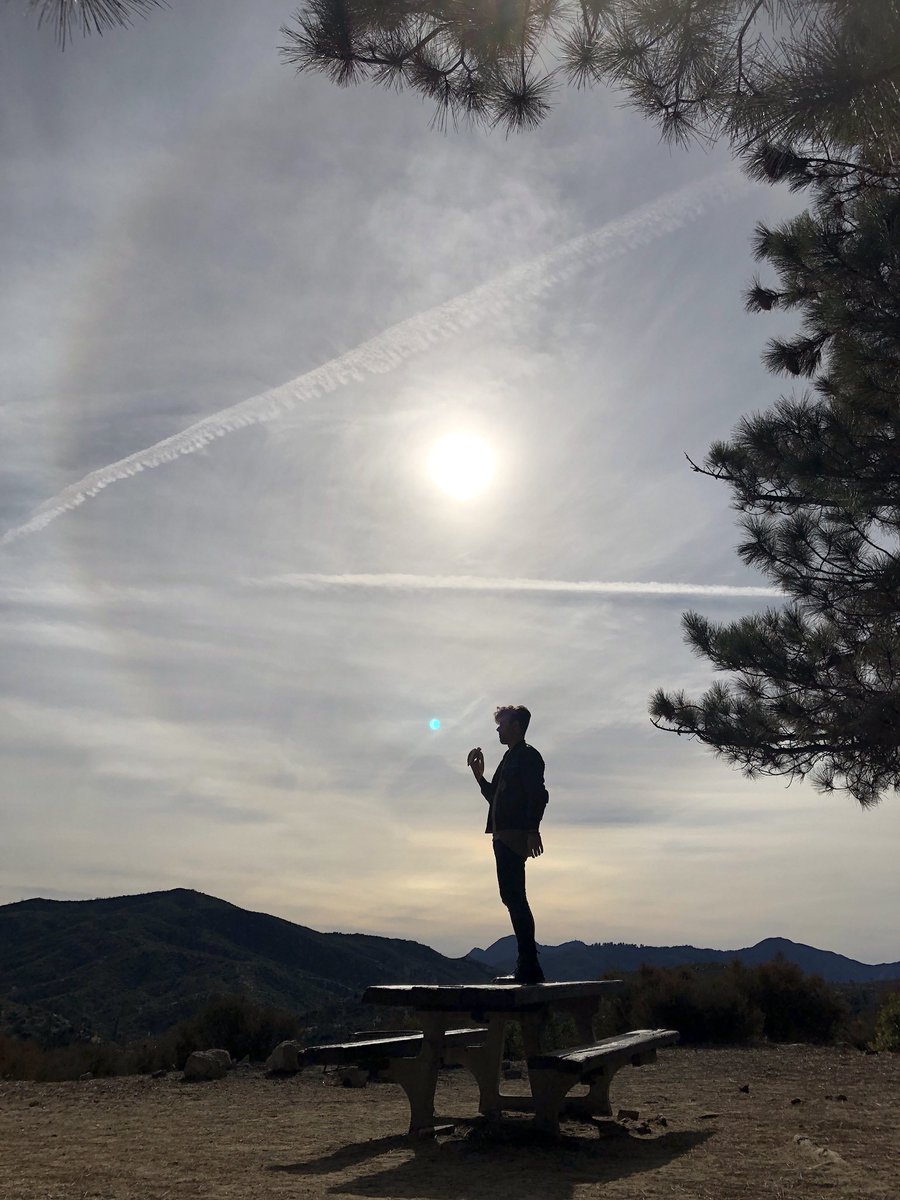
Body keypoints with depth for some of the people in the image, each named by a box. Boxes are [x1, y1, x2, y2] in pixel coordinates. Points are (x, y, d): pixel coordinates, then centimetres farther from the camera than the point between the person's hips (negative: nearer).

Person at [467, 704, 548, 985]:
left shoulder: (527, 755, -5)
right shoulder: (509, 758, 23)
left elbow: (538, 794, -16)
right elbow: (495, 797, 25)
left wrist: (533, 831, -24)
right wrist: (478, 774, 17)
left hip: (515, 836, -10)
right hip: (504, 836, 10)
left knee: (514, 898, -12)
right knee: (513, 898, 10)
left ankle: (529, 967, -10)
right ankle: (528, 966, 14)